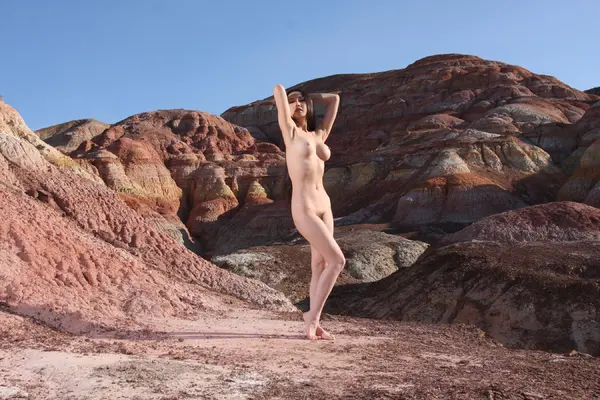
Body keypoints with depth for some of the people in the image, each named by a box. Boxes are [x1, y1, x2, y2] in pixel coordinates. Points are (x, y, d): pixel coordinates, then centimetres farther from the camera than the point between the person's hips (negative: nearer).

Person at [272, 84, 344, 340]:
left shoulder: (319, 135, 16)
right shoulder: (289, 131, 0)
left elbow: (334, 99, 24)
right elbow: (278, 89, -7)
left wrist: (307, 96, 27)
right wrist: (285, 98, 14)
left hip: (324, 206, 7)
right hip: (304, 209, -7)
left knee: (320, 266, 6)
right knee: (337, 260, -10)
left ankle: (314, 324, 13)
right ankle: (312, 316, 2)